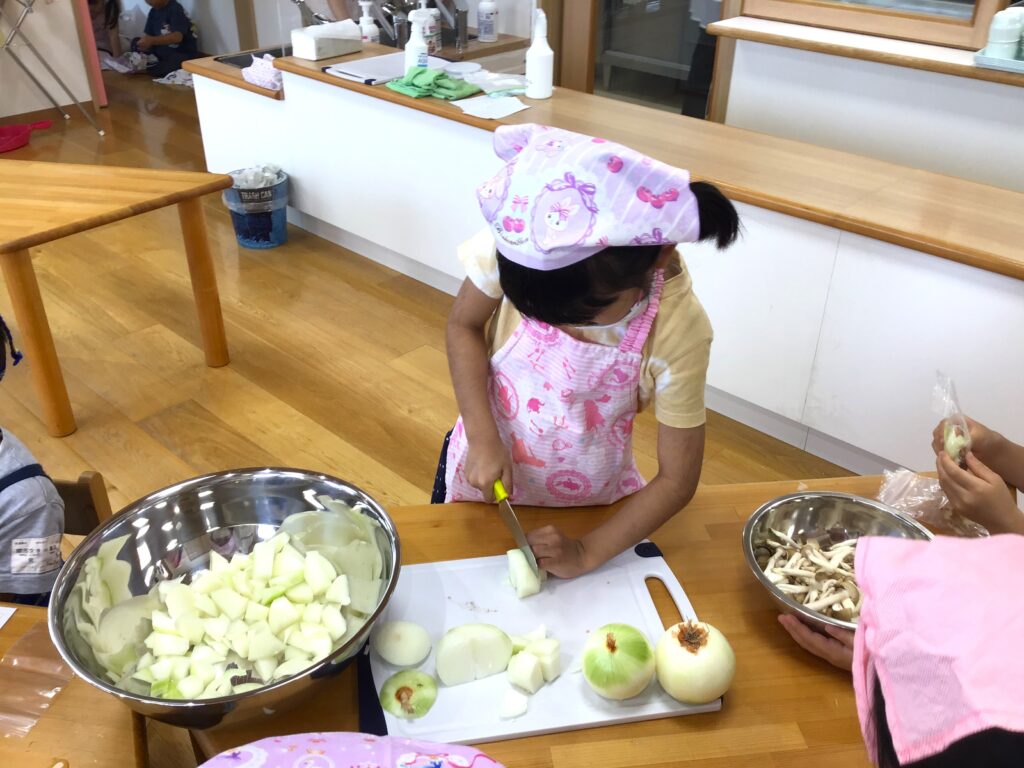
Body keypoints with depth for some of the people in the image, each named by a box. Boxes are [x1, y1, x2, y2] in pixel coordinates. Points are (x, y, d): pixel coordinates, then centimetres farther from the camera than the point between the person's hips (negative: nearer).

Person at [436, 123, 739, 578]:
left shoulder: (678, 332, -28)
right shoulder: (518, 246, -28)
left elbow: (677, 480, -19)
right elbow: (463, 326, -11)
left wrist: (587, 554, -22)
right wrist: (483, 438, -21)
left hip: (590, 505, -1)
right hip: (483, 472, 2)